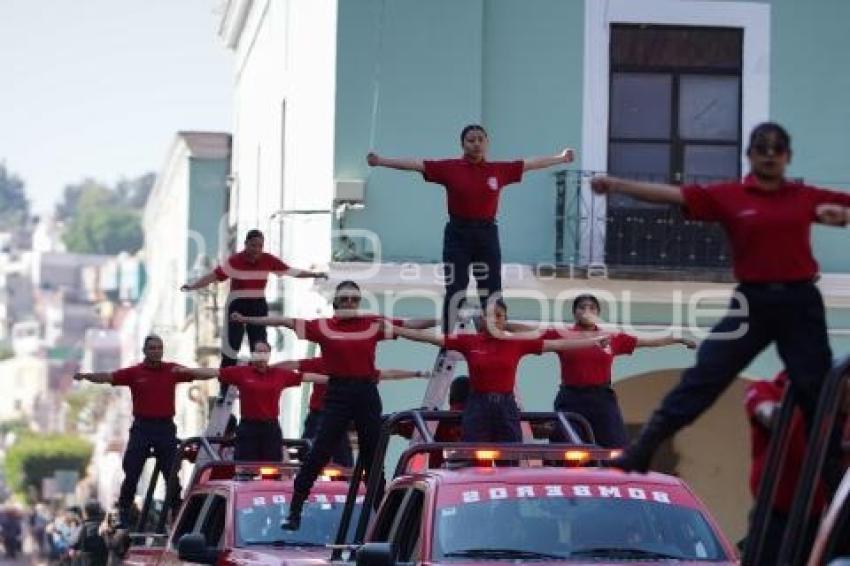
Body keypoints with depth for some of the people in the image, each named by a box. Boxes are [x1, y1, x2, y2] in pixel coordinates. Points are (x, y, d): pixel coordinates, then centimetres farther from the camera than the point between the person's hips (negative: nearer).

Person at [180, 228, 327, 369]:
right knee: (232, 343, -7)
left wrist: (315, 275, -6)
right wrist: (192, 286, -31)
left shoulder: (269, 260, -6)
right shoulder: (235, 260, -16)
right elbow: (214, 275, -20)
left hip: (258, 305, 4)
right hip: (238, 305, -4)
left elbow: (291, 271, -1)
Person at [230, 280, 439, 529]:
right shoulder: (323, 326, 1)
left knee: (372, 453, 10)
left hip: (367, 394, 2)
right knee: (319, 453, -6)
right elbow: (286, 321, 0)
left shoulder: (374, 324, 5)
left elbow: (411, 324, 8)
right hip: (338, 394, -2)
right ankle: (294, 511, -4)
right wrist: (247, 319, 0)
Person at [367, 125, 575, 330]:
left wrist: (561, 158, 17)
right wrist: (381, 161, -15)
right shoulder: (449, 168, -4)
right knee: (454, 293, 0)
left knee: (491, 293, 6)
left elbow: (532, 163, 11)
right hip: (458, 234, -2)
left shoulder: (499, 170, 3)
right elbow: (416, 164, -9)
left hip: (487, 234, 2)